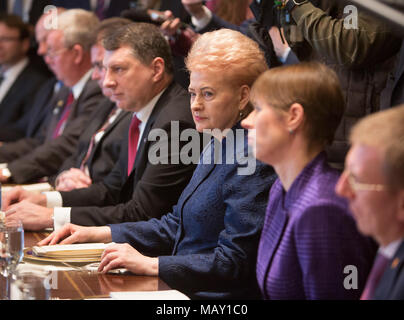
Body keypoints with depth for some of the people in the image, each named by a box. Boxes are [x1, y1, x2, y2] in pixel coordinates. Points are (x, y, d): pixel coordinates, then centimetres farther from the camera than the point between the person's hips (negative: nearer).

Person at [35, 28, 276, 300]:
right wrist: (99, 234, 13)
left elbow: (233, 263, -20)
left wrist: (149, 264, -21)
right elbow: (176, 226, 21)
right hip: (182, 288, 9)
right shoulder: (216, 147, 15)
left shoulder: (252, 161, -16)